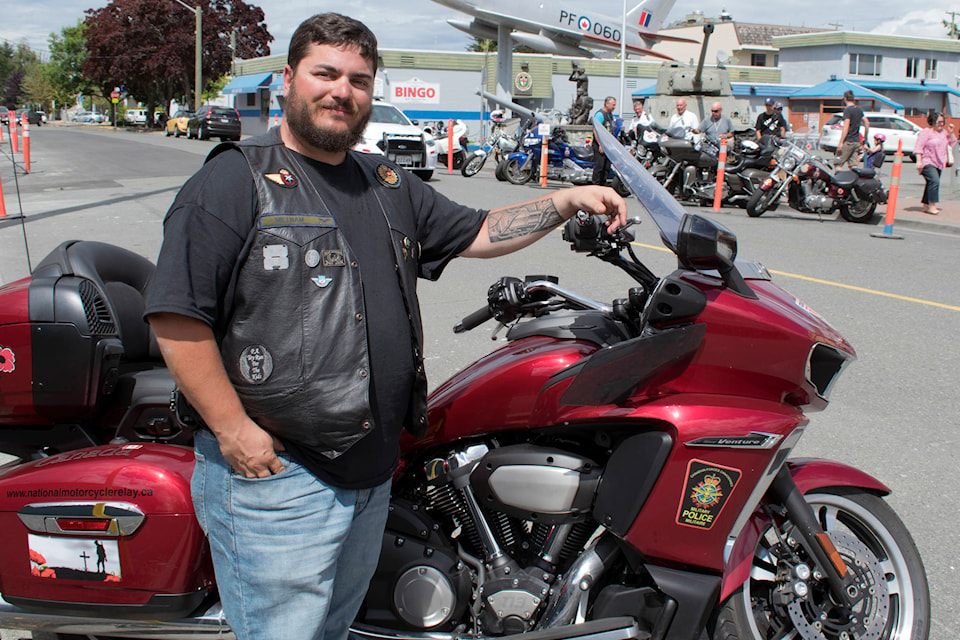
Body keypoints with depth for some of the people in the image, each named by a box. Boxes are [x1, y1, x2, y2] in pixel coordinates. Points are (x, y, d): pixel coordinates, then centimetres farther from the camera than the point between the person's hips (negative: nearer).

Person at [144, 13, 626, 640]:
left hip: (372, 471, 7)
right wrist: (235, 432, -19)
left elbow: (479, 234, 20)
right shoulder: (233, 182, -10)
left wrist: (565, 202, 6)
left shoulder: (389, 185, 13)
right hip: (271, 472, -7)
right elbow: (176, 317, -17)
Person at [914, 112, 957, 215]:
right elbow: (918, 148, -12)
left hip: (938, 163, 8)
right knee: (934, 181, -22)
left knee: (931, 184, 9)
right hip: (927, 162, -8)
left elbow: (952, 143, 19)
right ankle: (932, 205, -22)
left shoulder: (943, 132, 14)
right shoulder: (926, 133, -7)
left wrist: (951, 133, 4)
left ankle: (926, 206, 16)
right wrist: (919, 161, -21)